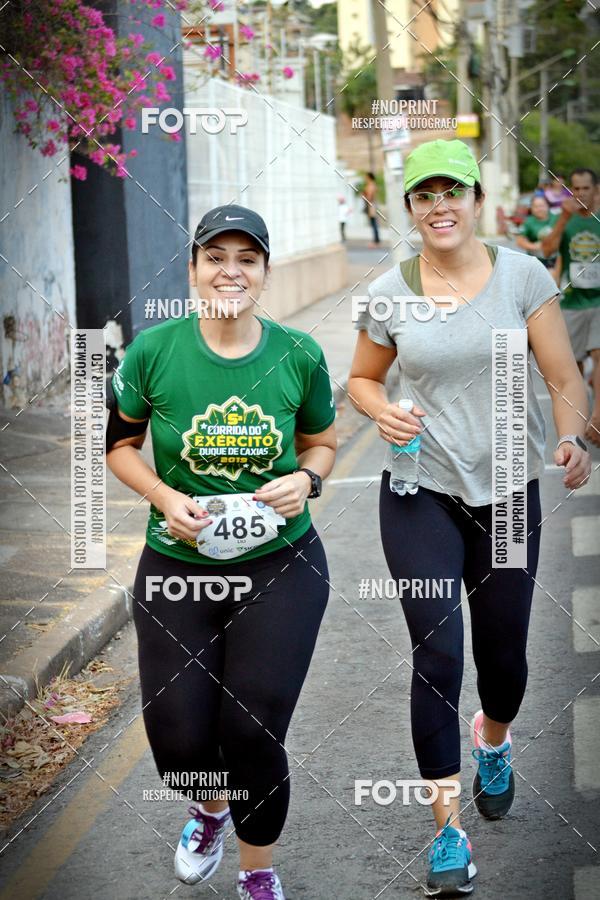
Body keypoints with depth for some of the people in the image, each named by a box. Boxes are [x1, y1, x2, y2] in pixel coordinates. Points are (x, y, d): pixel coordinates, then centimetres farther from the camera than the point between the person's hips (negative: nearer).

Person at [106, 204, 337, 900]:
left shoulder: (298, 356, -5)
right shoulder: (153, 351, -8)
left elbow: (321, 443, 11)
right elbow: (120, 443, 5)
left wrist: (305, 479, -10)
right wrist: (165, 498, -12)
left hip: (280, 566, 0)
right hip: (177, 567, 0)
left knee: (254, 733, -3)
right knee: (178, 742, 2)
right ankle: (210, 807, 42)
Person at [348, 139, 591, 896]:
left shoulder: (521, 276, -6)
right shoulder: (389, 293, -3)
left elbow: (565, 378, -6)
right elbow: (361, 379, 11)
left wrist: (572, 439, -26)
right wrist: (382, 411, -11)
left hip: (508, 492, 1)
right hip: (421, 493, -1)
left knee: (502, 652, 13)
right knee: (437, 654, -9)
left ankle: (494, 742, 49)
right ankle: (448, 829, 1)